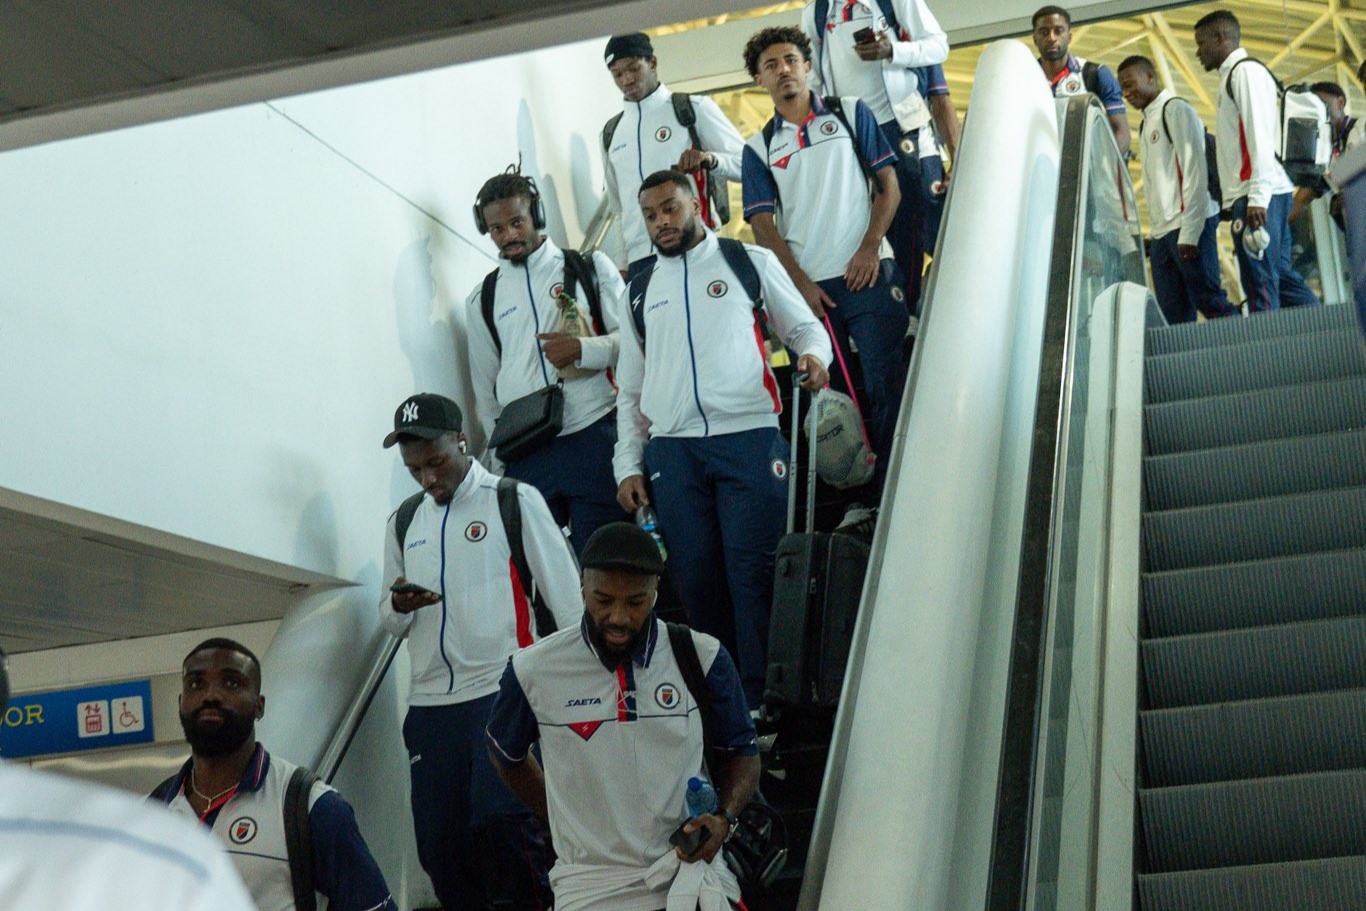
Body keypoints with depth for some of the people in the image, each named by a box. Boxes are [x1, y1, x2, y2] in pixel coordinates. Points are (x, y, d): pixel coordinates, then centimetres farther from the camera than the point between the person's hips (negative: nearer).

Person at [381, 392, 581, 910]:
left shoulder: (515, 502, 1)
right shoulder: (404, 522, 16)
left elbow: (566, 596, 0)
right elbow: (393, 623, 20)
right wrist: (398, 607, -4)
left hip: (503, 692, -5)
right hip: (430, 702, 5)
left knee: (500, 819, -21)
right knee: (439, 848, 3)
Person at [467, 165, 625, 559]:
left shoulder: (590, 268, 9)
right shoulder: (483, 300, 15)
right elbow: (485, 390, 19)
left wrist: (583, 349, -13)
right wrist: (500, 461, 14)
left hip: (594, 439, -2)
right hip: (526, 456, 2)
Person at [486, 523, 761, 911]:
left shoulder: (703, 658, -2)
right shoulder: (533, 671, -2)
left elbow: (741, 751, 10)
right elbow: (507, 754, 17)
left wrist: (724, 817, -7)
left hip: (688, 863, 1)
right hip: (591, 880, -1)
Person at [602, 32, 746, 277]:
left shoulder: (694, 109, 5)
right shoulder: (611, 133, 19)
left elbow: (746, 164, 0)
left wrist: (709, 159, -21)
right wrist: (624, 264, 17)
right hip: (640, 259, 4)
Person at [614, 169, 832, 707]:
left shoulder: (750, 262, 10)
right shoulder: (640, 289, 20)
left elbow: (804, 325, 15)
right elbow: (630, 390, 20)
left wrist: (814, 355, -9)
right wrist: (628, 466, 12)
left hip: (748, 437, -3)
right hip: (671, 450, 3)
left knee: (753, 572, -9)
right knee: (695, 580, 1)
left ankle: (761, 701, -3)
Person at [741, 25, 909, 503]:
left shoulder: (850, 114, 8)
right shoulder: (759, 148, 11)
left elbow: (889, 185, 4)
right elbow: (763, 223, 5)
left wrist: (870, 248, -9)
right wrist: (800, 282, -6)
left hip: (867, 274, -2)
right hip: (808, 286, 2)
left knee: (886, 386, -6)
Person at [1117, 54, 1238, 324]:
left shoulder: (1176, 110, -4)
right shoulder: (1147, 122, 21)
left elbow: (1194, 171, -11)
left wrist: (1189, 233, -17)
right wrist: (1156, 232, 9)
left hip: (1189, 226, -8)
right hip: (1162, 232, 8)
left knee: (1209, 301, -10)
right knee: (1173, 317, 2)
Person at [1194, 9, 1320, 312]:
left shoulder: (1246, 70, -3)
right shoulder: (1232, 76, 25)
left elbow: (1260, 135, -14)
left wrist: (1257, 197, -21)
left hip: (1260, 195, -9)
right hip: (1254, 196, 9)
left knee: (1260, 283, -11)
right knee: (1280, 276, 6)